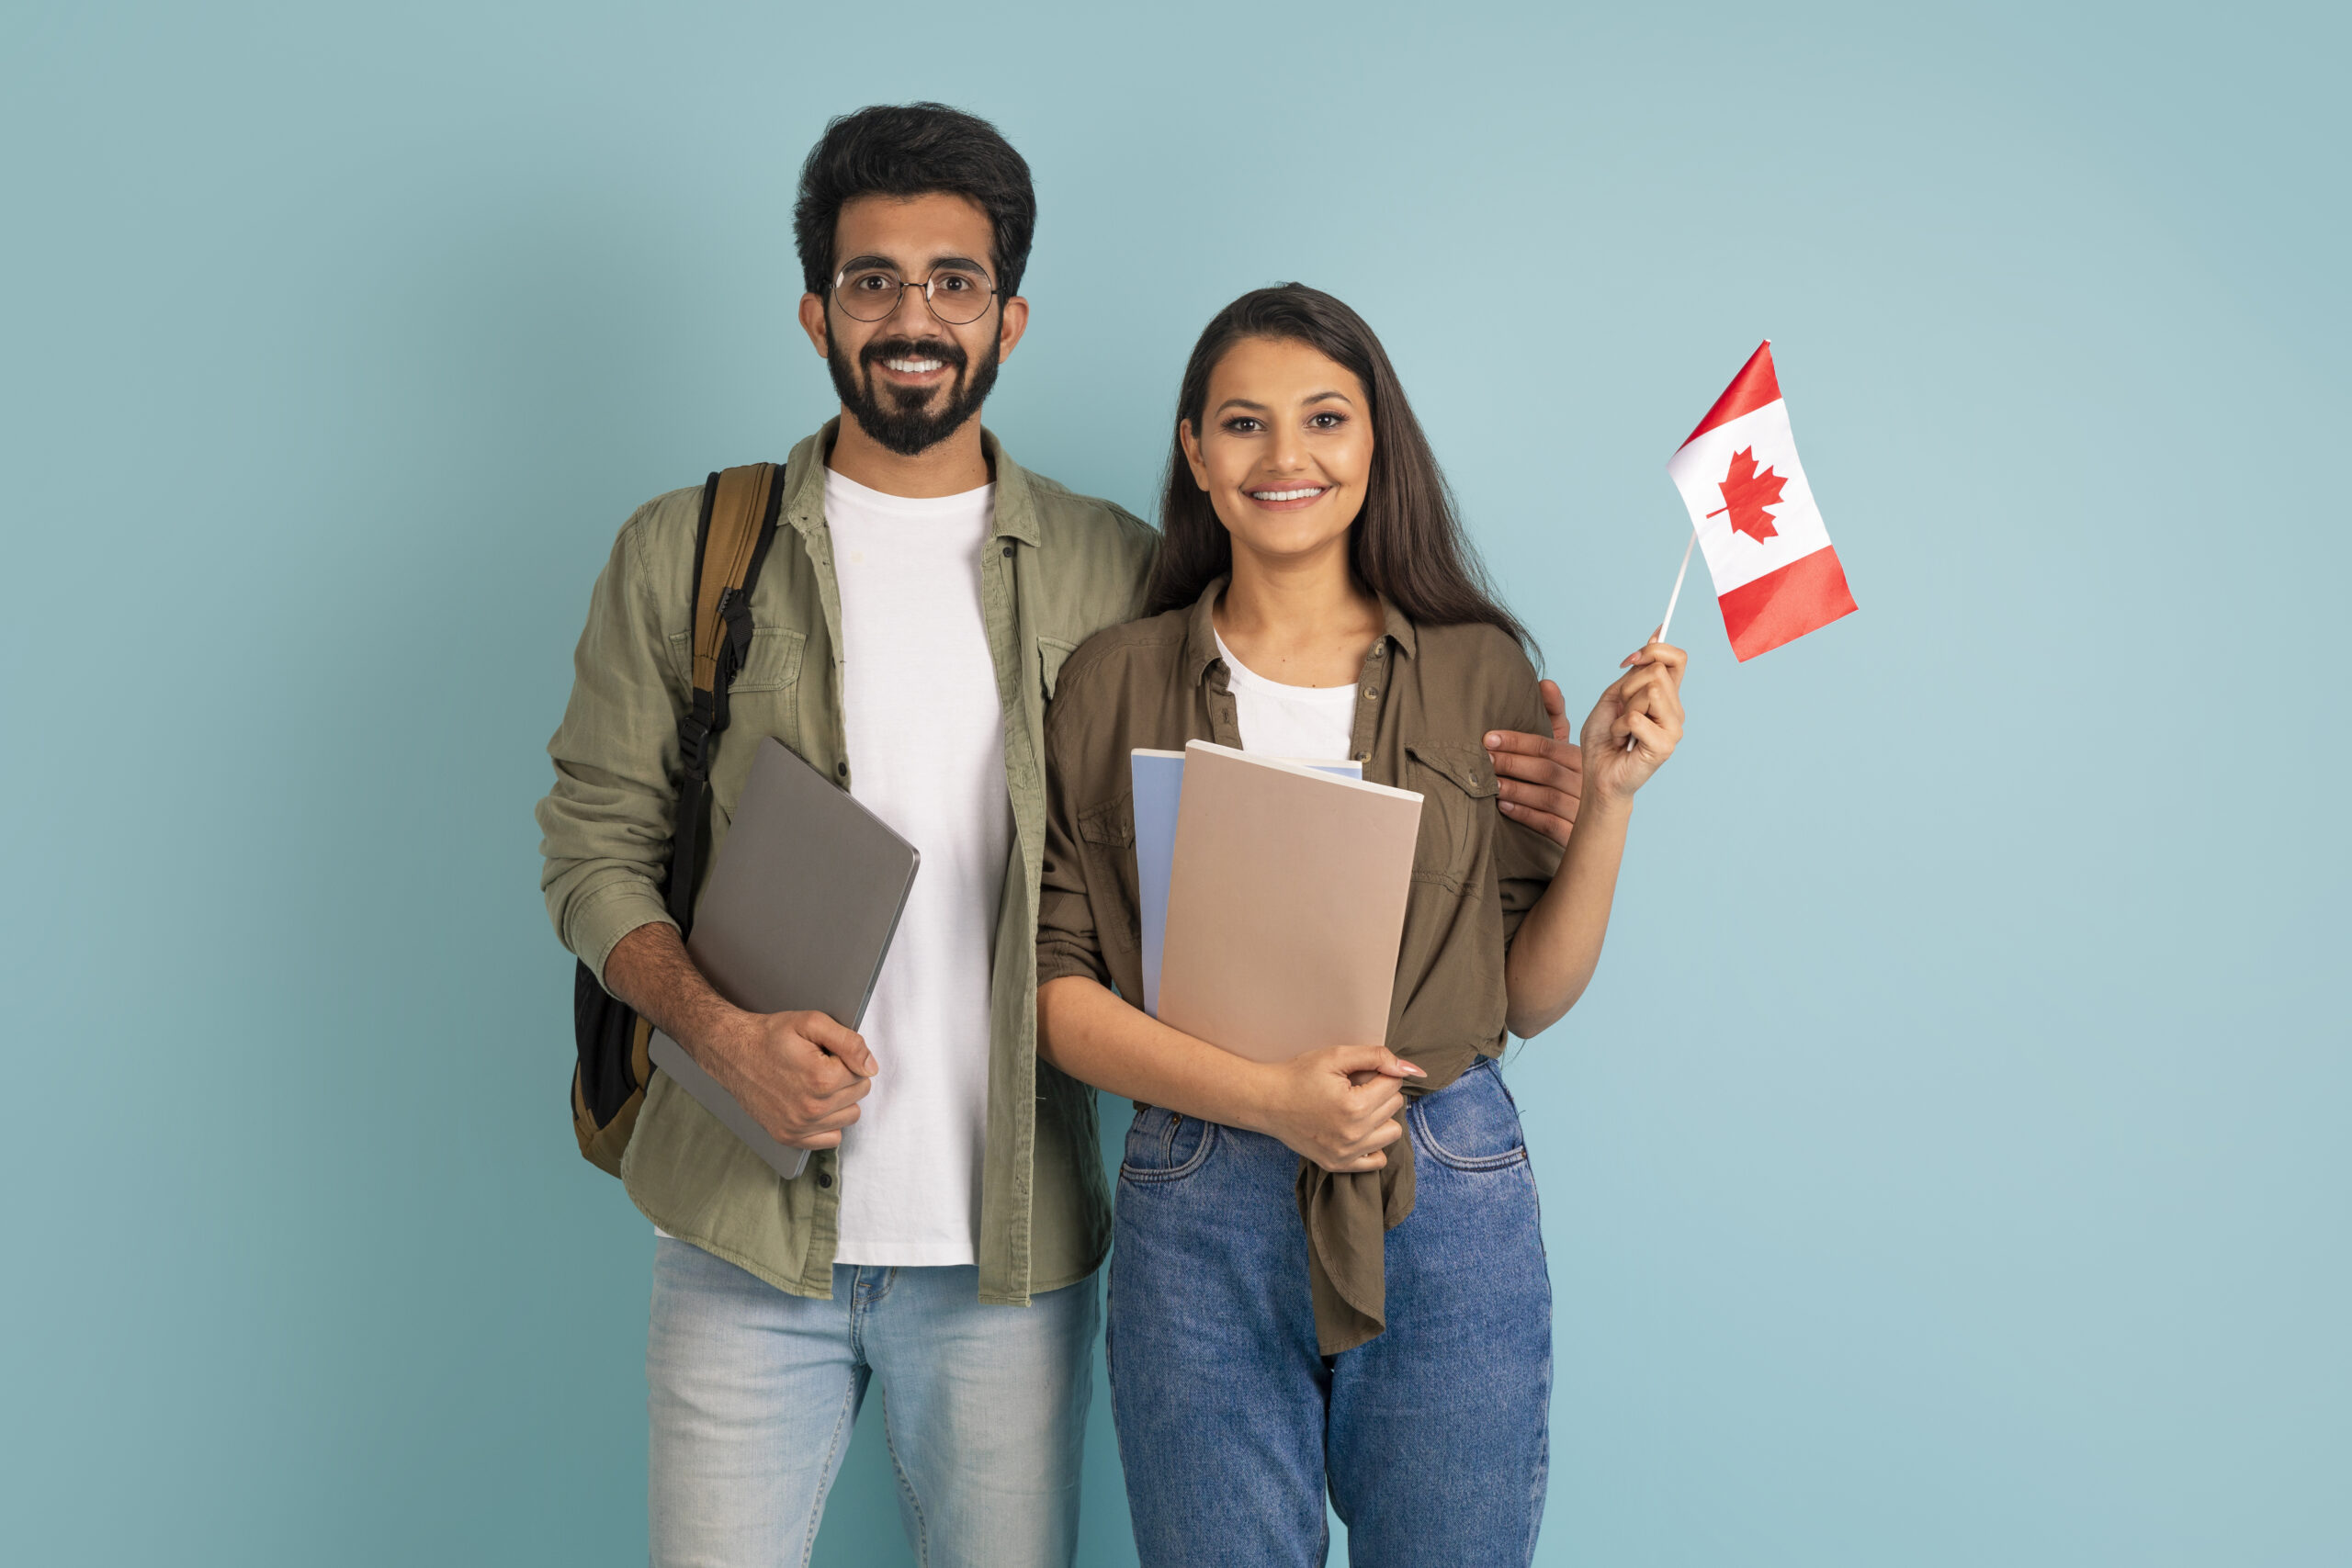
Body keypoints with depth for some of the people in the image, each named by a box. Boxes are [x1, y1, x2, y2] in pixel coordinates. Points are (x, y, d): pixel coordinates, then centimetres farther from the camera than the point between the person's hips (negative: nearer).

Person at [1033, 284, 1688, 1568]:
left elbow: (1532, 995, 5)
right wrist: (1266, 1095, -15)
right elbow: (1058, 987, -2)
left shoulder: (1479, 672, 4)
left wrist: (1609, 797, -6)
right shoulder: (1113, 684, 2)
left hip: (1452, 1209, 1)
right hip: (1199, 1216, 0)